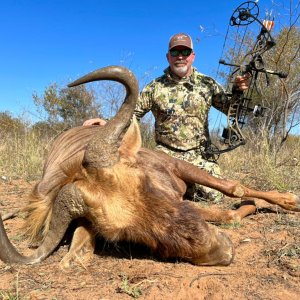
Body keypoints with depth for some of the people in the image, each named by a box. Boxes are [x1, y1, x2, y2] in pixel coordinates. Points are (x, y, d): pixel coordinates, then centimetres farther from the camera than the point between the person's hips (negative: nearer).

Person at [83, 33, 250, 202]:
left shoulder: (207, 84, 3)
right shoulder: (155, 87, 1)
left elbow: (230, 108, 8)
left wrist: (237, 90, -13)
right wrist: (107, 123, -13)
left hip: (199, 156, 1)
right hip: (166, 154, 0)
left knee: (215, 195, -16)